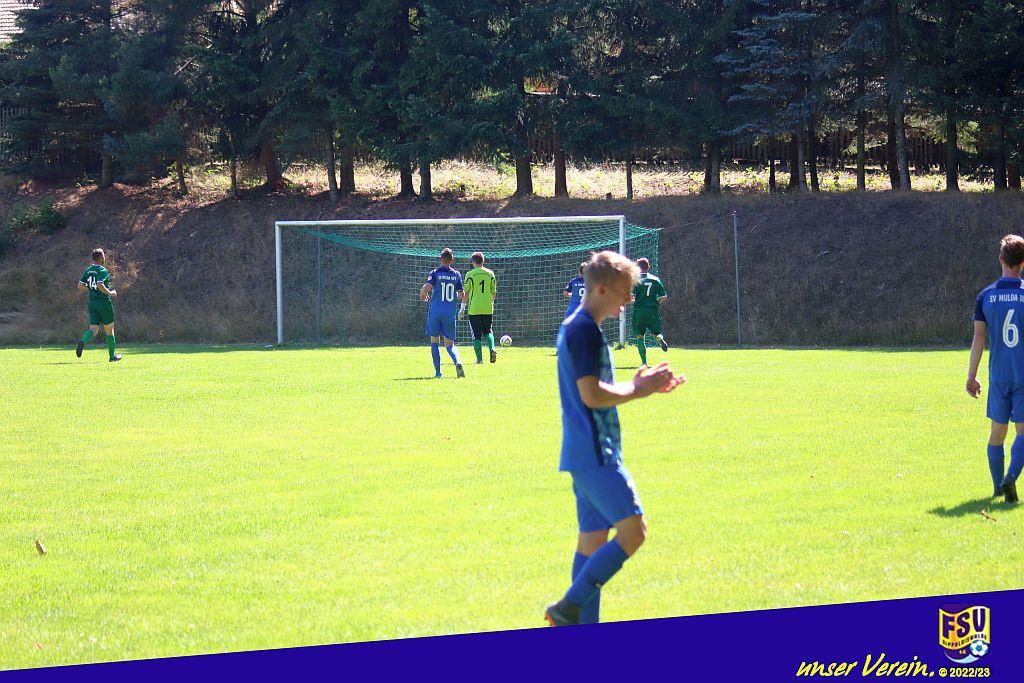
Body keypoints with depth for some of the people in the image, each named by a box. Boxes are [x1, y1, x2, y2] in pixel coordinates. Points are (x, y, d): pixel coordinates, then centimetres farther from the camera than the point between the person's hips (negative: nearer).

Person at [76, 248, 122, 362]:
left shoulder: (88, 270, 9)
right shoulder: (103, 271, -13)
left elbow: (80, 285, 10)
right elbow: (100, 285, -27)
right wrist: (110, 293, -13)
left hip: (92, 302, 6)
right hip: (104, 302, -6)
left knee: (93, 328, 1)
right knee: (109, 329, 8)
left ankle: (83, 341, -31)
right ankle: (112, 356, 17)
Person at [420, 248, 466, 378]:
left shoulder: (435, 273, -4)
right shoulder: (457, 275, 3)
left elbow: (426, 288, -18)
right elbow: (462, 296, 5)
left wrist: (424, 296, 4)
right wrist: (459, 298, 28)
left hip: (435, 312, -2)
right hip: (450, 313, 2)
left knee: (434, 342, 11)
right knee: (450, 344, 8)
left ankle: (438, 371, 5)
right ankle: (457, 362, -22)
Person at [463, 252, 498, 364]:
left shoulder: (470, 275, -5)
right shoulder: (490, 273, 5)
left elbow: (466, 293, -4)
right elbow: (494, 292, 9)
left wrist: (462, 308, 3)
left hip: (474, 308, -3)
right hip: (488, 308, 3)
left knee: (476, 334, 3)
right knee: (487, 331, 16)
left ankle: (479, 358, 0)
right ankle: (492, 348, -10)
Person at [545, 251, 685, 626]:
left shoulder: (574, 327, 18)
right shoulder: (585, 330, -14)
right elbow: (592, 395, -21)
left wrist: (637, 385, 15)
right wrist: (638, 390, -9)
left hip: (584, 455, 11)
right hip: (595, 454, -11)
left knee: (593, 540, 10)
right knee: (632, 529, -12)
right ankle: (569, 607, -12)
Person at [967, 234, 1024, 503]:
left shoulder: (986, 296, 0)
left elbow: (979, 338, -1)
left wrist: (971, 376, 5)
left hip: (998, 376, 2)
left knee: (997, 431, 14)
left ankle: (998, 486, 19)